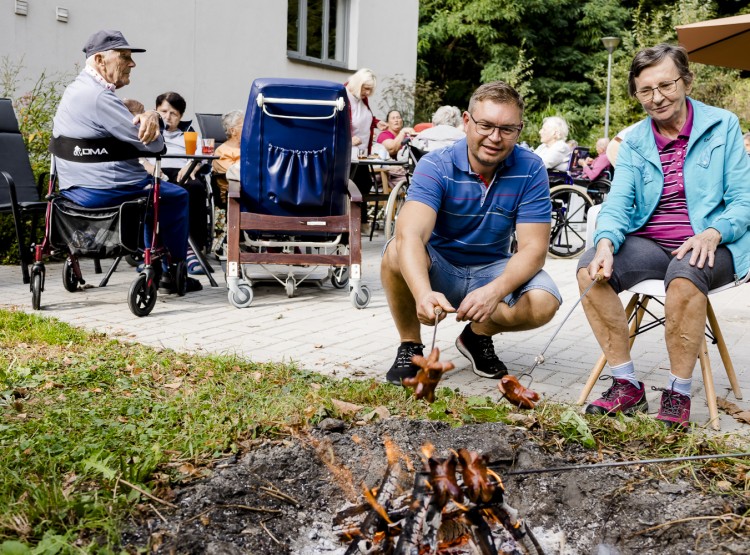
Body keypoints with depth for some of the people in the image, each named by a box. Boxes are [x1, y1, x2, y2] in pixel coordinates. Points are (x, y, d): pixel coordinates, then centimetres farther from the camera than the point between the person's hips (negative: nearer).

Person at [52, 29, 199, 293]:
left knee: (153, 188, 30)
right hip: (102, 191, -11)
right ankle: (174, 270, 17)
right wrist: (152, 119, 3)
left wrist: (152, 116, -13)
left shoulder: (77, 89, 15)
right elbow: (153, 144, -21)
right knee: (176, 196, 6)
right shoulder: (98, 96, -20)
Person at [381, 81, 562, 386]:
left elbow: (533, 248, -17)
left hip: (491, 271, 2)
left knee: (544, 303, -27)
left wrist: (494, 291, -38)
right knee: (396, 252, -33)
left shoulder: (530, 169, -13)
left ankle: (478, 336, 6)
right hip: (437, 268, -2)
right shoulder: (436, 166, -19)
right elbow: (410, 235, -35)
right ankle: (410, 346, -9)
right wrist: (423, 293, -56)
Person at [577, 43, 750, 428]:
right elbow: (618, 202, -2)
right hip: (650, 243, 4)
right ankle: (626, 385, -14)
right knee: (591, 270, -24)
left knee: (685, 274, -38)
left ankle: (678, 395, -21)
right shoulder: (634, 141, 11)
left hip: (710, 245, -3)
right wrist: (606, 243, -24)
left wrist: (712, 233, -23)